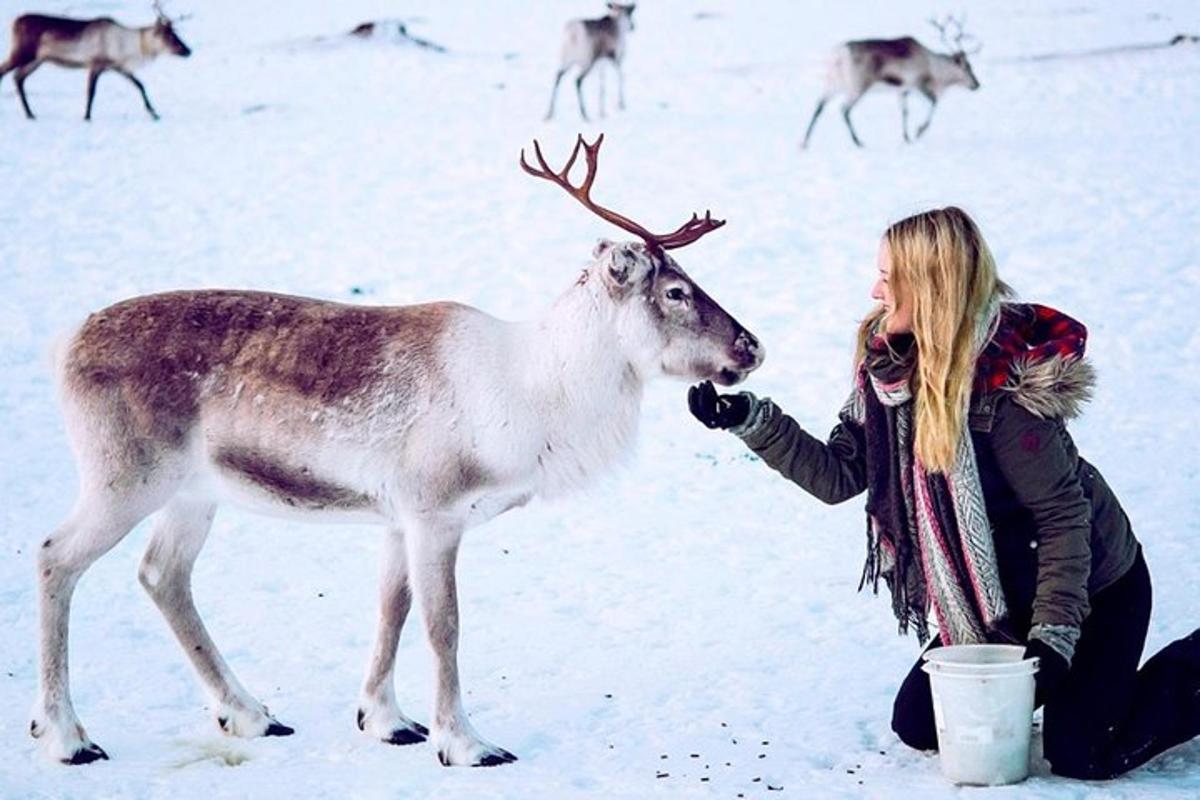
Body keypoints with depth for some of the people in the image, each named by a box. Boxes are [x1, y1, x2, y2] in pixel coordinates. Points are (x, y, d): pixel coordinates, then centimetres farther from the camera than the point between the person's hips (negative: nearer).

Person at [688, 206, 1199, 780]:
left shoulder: (1005, 392, -29)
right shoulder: (889, 370, -7)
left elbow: (1063, 515, -25)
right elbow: (839, 476, -5)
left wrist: (1054, 634, -28)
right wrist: (752, 422, -13)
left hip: (1094, 587, -7)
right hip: (997, 600, 7)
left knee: (1080, 755, -12)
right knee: (918, 725, 6)